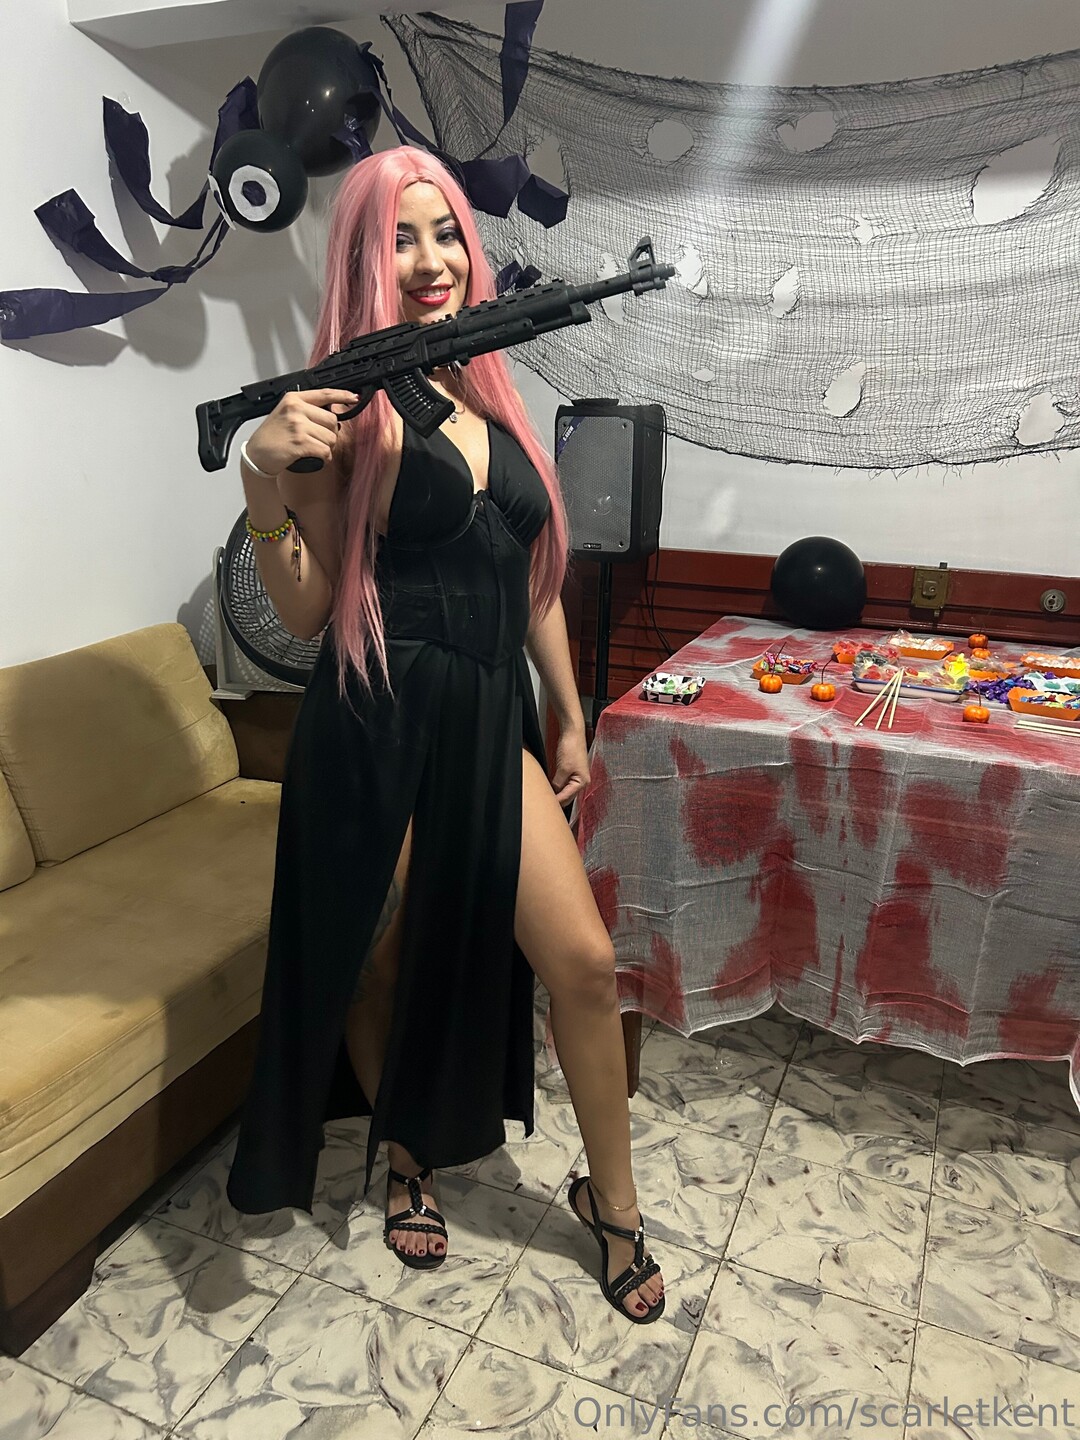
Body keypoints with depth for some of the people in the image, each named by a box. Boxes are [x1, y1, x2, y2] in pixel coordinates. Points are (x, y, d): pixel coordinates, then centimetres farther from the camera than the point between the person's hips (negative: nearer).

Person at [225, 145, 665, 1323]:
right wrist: (265, 494, -24)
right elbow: (304, 612, -7)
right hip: (380, 723, -4)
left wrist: (569, 718, 16)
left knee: (584, 963, 4)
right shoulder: (348, 406, -5)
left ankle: (613, 1201, 28)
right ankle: (405, 1159, 44)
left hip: (492, 719, 5)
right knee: (378, 963, 14)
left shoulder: (492, 394, 12)